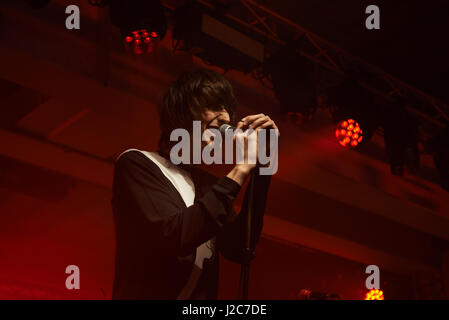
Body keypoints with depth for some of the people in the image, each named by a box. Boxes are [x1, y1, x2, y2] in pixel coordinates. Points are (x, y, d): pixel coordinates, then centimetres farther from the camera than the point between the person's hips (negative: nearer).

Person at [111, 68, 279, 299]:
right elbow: (170, 236, -18)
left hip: (202, 293, 4)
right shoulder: (136, 164, -3)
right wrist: (240, 171, -12)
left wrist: (262, 166, -2)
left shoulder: (208, 184, 13)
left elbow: (240, 251, 0)